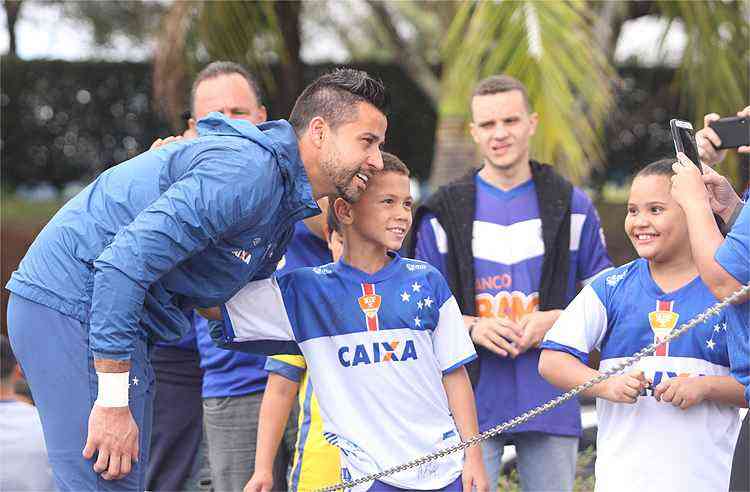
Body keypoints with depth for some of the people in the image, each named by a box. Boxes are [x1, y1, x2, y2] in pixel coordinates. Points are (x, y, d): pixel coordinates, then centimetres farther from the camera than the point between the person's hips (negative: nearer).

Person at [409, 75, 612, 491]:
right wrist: (472, 327, -12)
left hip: (551, 400, 1)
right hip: (471, 398, -1)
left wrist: (555, 320, -9)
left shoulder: (572, 207, 9)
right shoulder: (444, 213, 6)